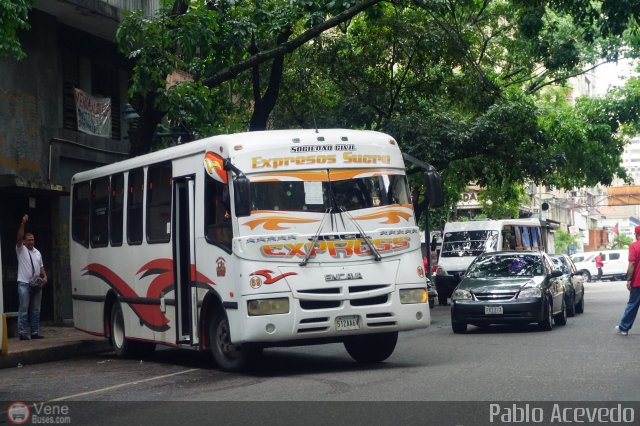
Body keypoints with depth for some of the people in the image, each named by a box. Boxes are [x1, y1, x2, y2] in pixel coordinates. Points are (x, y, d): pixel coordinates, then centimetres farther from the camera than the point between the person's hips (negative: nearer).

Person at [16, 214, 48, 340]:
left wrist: (44, 277, 1)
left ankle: (35, 332, 13)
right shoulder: (21, 249, 1)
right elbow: (19, 237, -16)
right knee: (23, 310, -8)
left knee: (35, 310, 8)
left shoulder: (37, 253, 18)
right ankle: (22, 333, -7)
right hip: (24, 283, -6)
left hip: (36, 284, 6)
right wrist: (23, 223, -26)